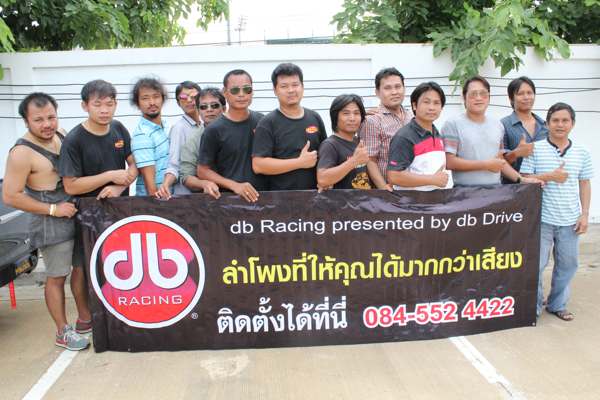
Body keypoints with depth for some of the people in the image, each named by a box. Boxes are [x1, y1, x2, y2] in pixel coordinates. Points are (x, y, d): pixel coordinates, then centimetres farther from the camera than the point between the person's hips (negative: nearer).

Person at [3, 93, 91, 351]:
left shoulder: (60, 137, 3)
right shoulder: (22, 153, -18)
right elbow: (10, 196, -17)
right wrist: (53, 209, -17)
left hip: (77, 214, 8)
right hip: (52, 224, -7)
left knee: (83, 267, 16)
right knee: (56, 277, 4)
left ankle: (85, 319, 33)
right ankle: (63, 332, 20)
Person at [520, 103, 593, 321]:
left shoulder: (582, 153, 6)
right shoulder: (535, 149, -4)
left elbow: (584, 184, 9)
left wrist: (584, 214, 3)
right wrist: (549, 176, -17)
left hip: (570, 220, 4)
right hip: (542, 219, -3)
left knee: (567, 264, 12)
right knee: (535, 264, 1)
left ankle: (557, 304, 31)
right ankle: (533, 307, 18)